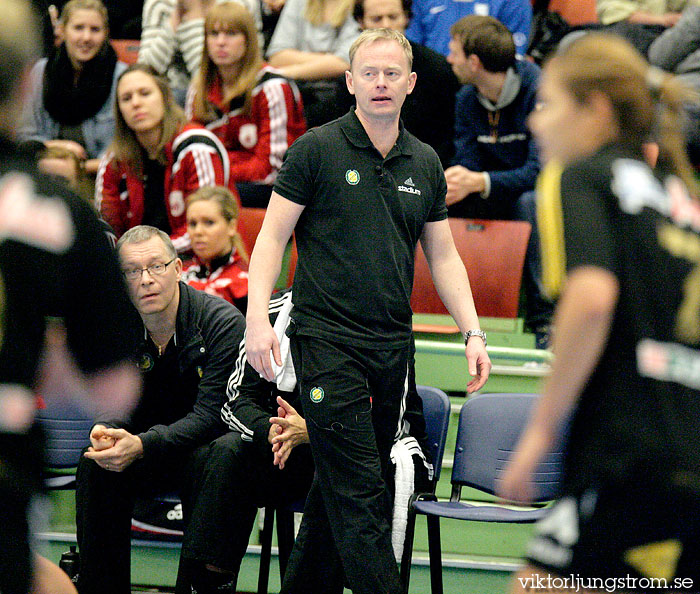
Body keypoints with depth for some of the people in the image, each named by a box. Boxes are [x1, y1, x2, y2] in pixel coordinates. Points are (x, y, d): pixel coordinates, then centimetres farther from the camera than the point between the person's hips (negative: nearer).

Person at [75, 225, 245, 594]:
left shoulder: (223, 322, -19)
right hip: (152, 453, 5)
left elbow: (211, 414, -24)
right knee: (94, 463, -21)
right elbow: (118, 404, -3)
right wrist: (105, 432, -30)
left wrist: (143, 445, -37)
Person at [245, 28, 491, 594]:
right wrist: (258, 318, -15)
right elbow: (273, 235, -3)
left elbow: (443, 254, 16)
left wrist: (473, 333, 7)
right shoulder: (317, 149, -3)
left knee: (341, 485, 11)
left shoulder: (425, 163, 12)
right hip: (328, 339, -5)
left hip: (392, 345, 5)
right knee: (359, 490, -9)